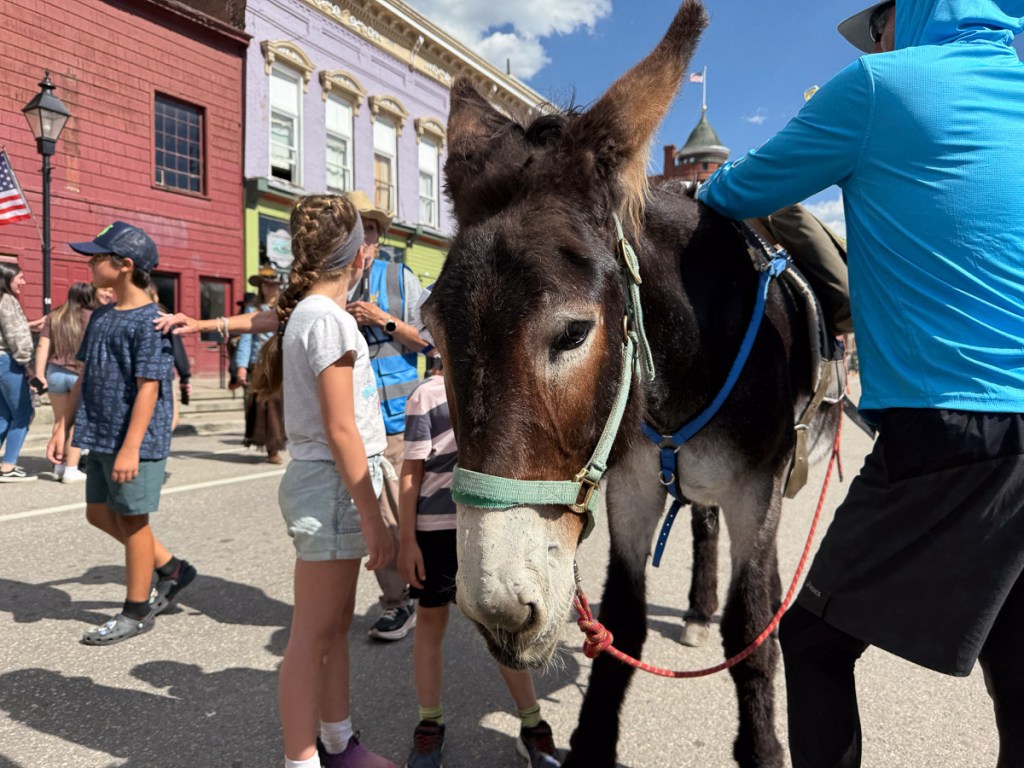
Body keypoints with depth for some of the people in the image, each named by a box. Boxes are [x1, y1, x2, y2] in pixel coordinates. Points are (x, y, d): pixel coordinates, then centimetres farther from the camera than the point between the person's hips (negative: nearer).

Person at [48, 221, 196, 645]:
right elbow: (85, 377, 15)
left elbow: (149, 387, -20)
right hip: (100, 437, 9)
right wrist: (63, 427, 13)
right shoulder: (101, 316, 10)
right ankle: (171, 569, 31)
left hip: (135, 442, -9)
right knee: (100, 513, 16)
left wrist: (130, 448, -23)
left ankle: (136, 612, 19)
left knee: (132, 519, 3)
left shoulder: (149, 321, -16)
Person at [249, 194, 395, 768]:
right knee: (313, 636, 4)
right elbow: (340, 431, -20)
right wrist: (373, 519, -16)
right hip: (333, 488, -9)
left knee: (337, 624, 19)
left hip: (327, 484, 9)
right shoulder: (329, 318, -17)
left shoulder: (306, 312, 11)